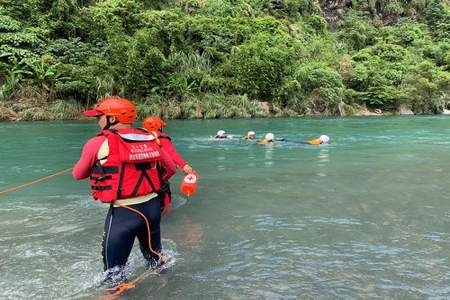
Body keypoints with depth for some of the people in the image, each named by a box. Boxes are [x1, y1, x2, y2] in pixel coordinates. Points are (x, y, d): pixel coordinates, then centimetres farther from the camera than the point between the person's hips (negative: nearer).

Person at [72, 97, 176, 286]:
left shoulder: (98, 143, -9)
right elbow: (170, 169, 15)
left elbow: (78, 174, 5)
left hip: (124, 212, -5)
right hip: (153, 205, 5)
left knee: (113, 266, 12)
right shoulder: (150, 141, 4)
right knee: (153, 254, 27)